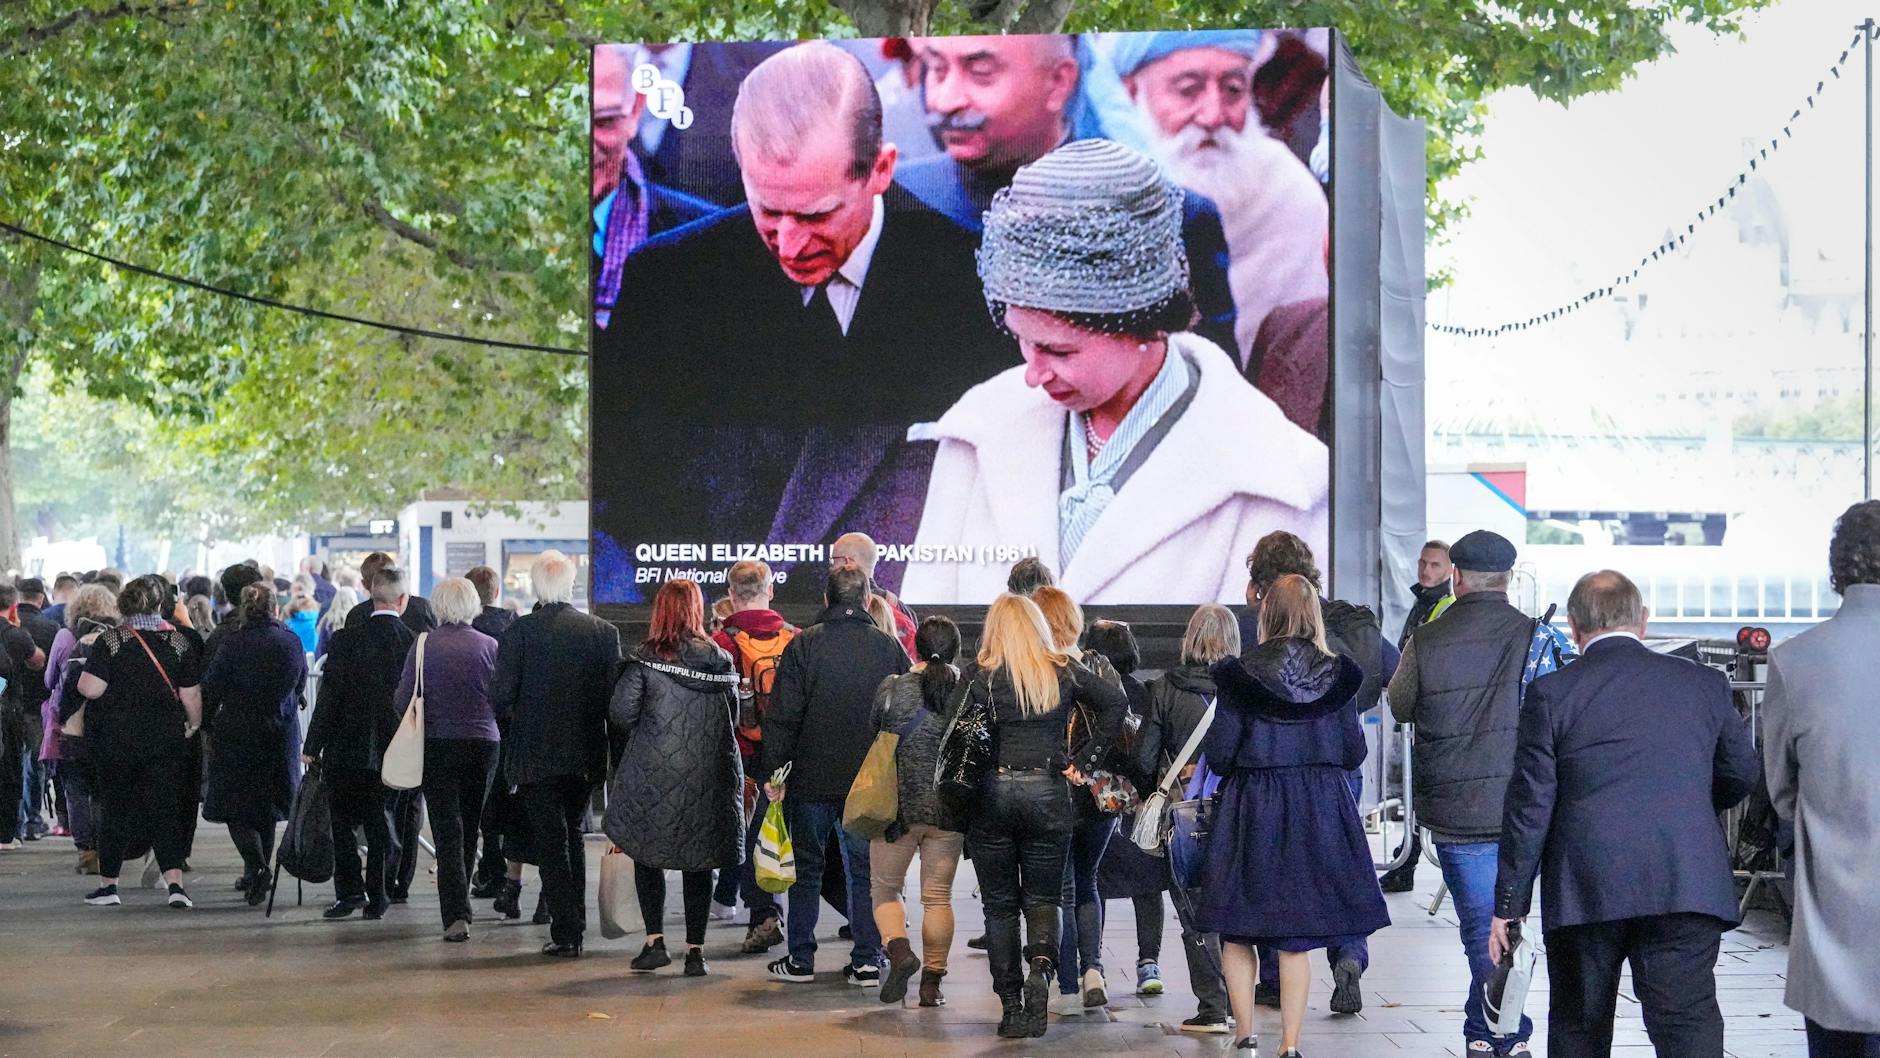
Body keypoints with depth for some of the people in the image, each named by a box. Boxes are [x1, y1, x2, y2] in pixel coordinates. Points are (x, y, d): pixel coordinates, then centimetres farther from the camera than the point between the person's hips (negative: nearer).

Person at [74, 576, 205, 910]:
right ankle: (175, 884, -11)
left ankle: (108, 885, 18)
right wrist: (193, 725, 17)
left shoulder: (110, 641, -8)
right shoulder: (179, 642, -2)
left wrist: (86, 670, 8)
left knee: (116, 811, 10)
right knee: (164, 810, 2)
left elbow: (90, 689, -14)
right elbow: (191, 697, 0)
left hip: (116, 741, -1)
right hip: (166, 741, 1)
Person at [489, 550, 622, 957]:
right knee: (571, 835, 19)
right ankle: (575, 923, 22)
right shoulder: (604, 632, -1)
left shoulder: (519, 632, -11)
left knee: (551, 840, 2)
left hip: (536, 753, -4)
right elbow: (615, 695, -1)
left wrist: (513, 721, 8)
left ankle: (565, 933, -2)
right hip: (586, 754, 4)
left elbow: (500, 695, -12)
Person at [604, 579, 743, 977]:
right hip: (708, 776, 3)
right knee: (699, 863, 9)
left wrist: (640, 734, 7)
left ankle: (655, 941, 3)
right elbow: (733, 716, 6)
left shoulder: (646, 658, -8)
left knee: (648, 857, 11)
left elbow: (620, 711, -13)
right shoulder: (720, 660, 2)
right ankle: (695, 951, 8)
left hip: (654, 774, -2)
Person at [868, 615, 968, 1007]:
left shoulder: (891, 689, -6)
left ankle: (899, 950, -12)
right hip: (949, 809, 1)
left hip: (898, 803, -1)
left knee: (885, 887, 12)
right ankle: (932, 982, 8)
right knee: (938, 895, 9)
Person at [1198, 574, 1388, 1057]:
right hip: (1319, 811, 2)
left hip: (1253, 806, -2)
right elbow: (1353, 753, 3)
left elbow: (1218, 755, -8)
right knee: (1297, 939, 7)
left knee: (1237, 931, 11)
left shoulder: (1239, 675, -9)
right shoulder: (1338, 676, -2)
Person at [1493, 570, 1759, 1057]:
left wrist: (1509, 904, 4)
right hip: (1686, 885, 1)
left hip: (1584, 890, -1)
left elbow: (1530, 807, -2)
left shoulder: (1551, 692, -1)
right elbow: (1742, 775, 17)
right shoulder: (1705, 684, 6)